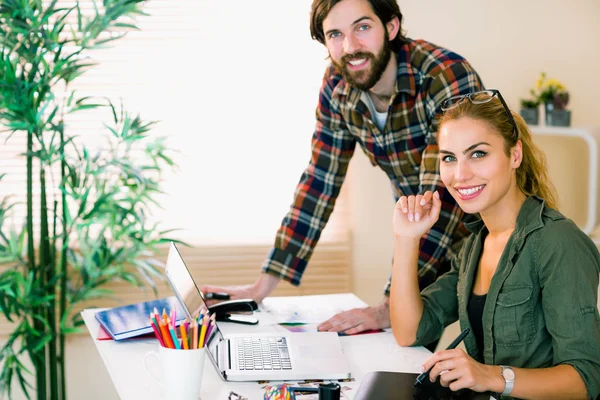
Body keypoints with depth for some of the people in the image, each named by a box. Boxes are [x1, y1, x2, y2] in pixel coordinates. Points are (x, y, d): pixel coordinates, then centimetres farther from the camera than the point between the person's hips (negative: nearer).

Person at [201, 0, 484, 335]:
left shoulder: (450, 79, -28)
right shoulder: (338, 88, -9)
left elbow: (443, 198, -32)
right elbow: (319, 184, -4)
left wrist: (389, 308, -37)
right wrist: (264, 285, -7)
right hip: (420, 243, 5)